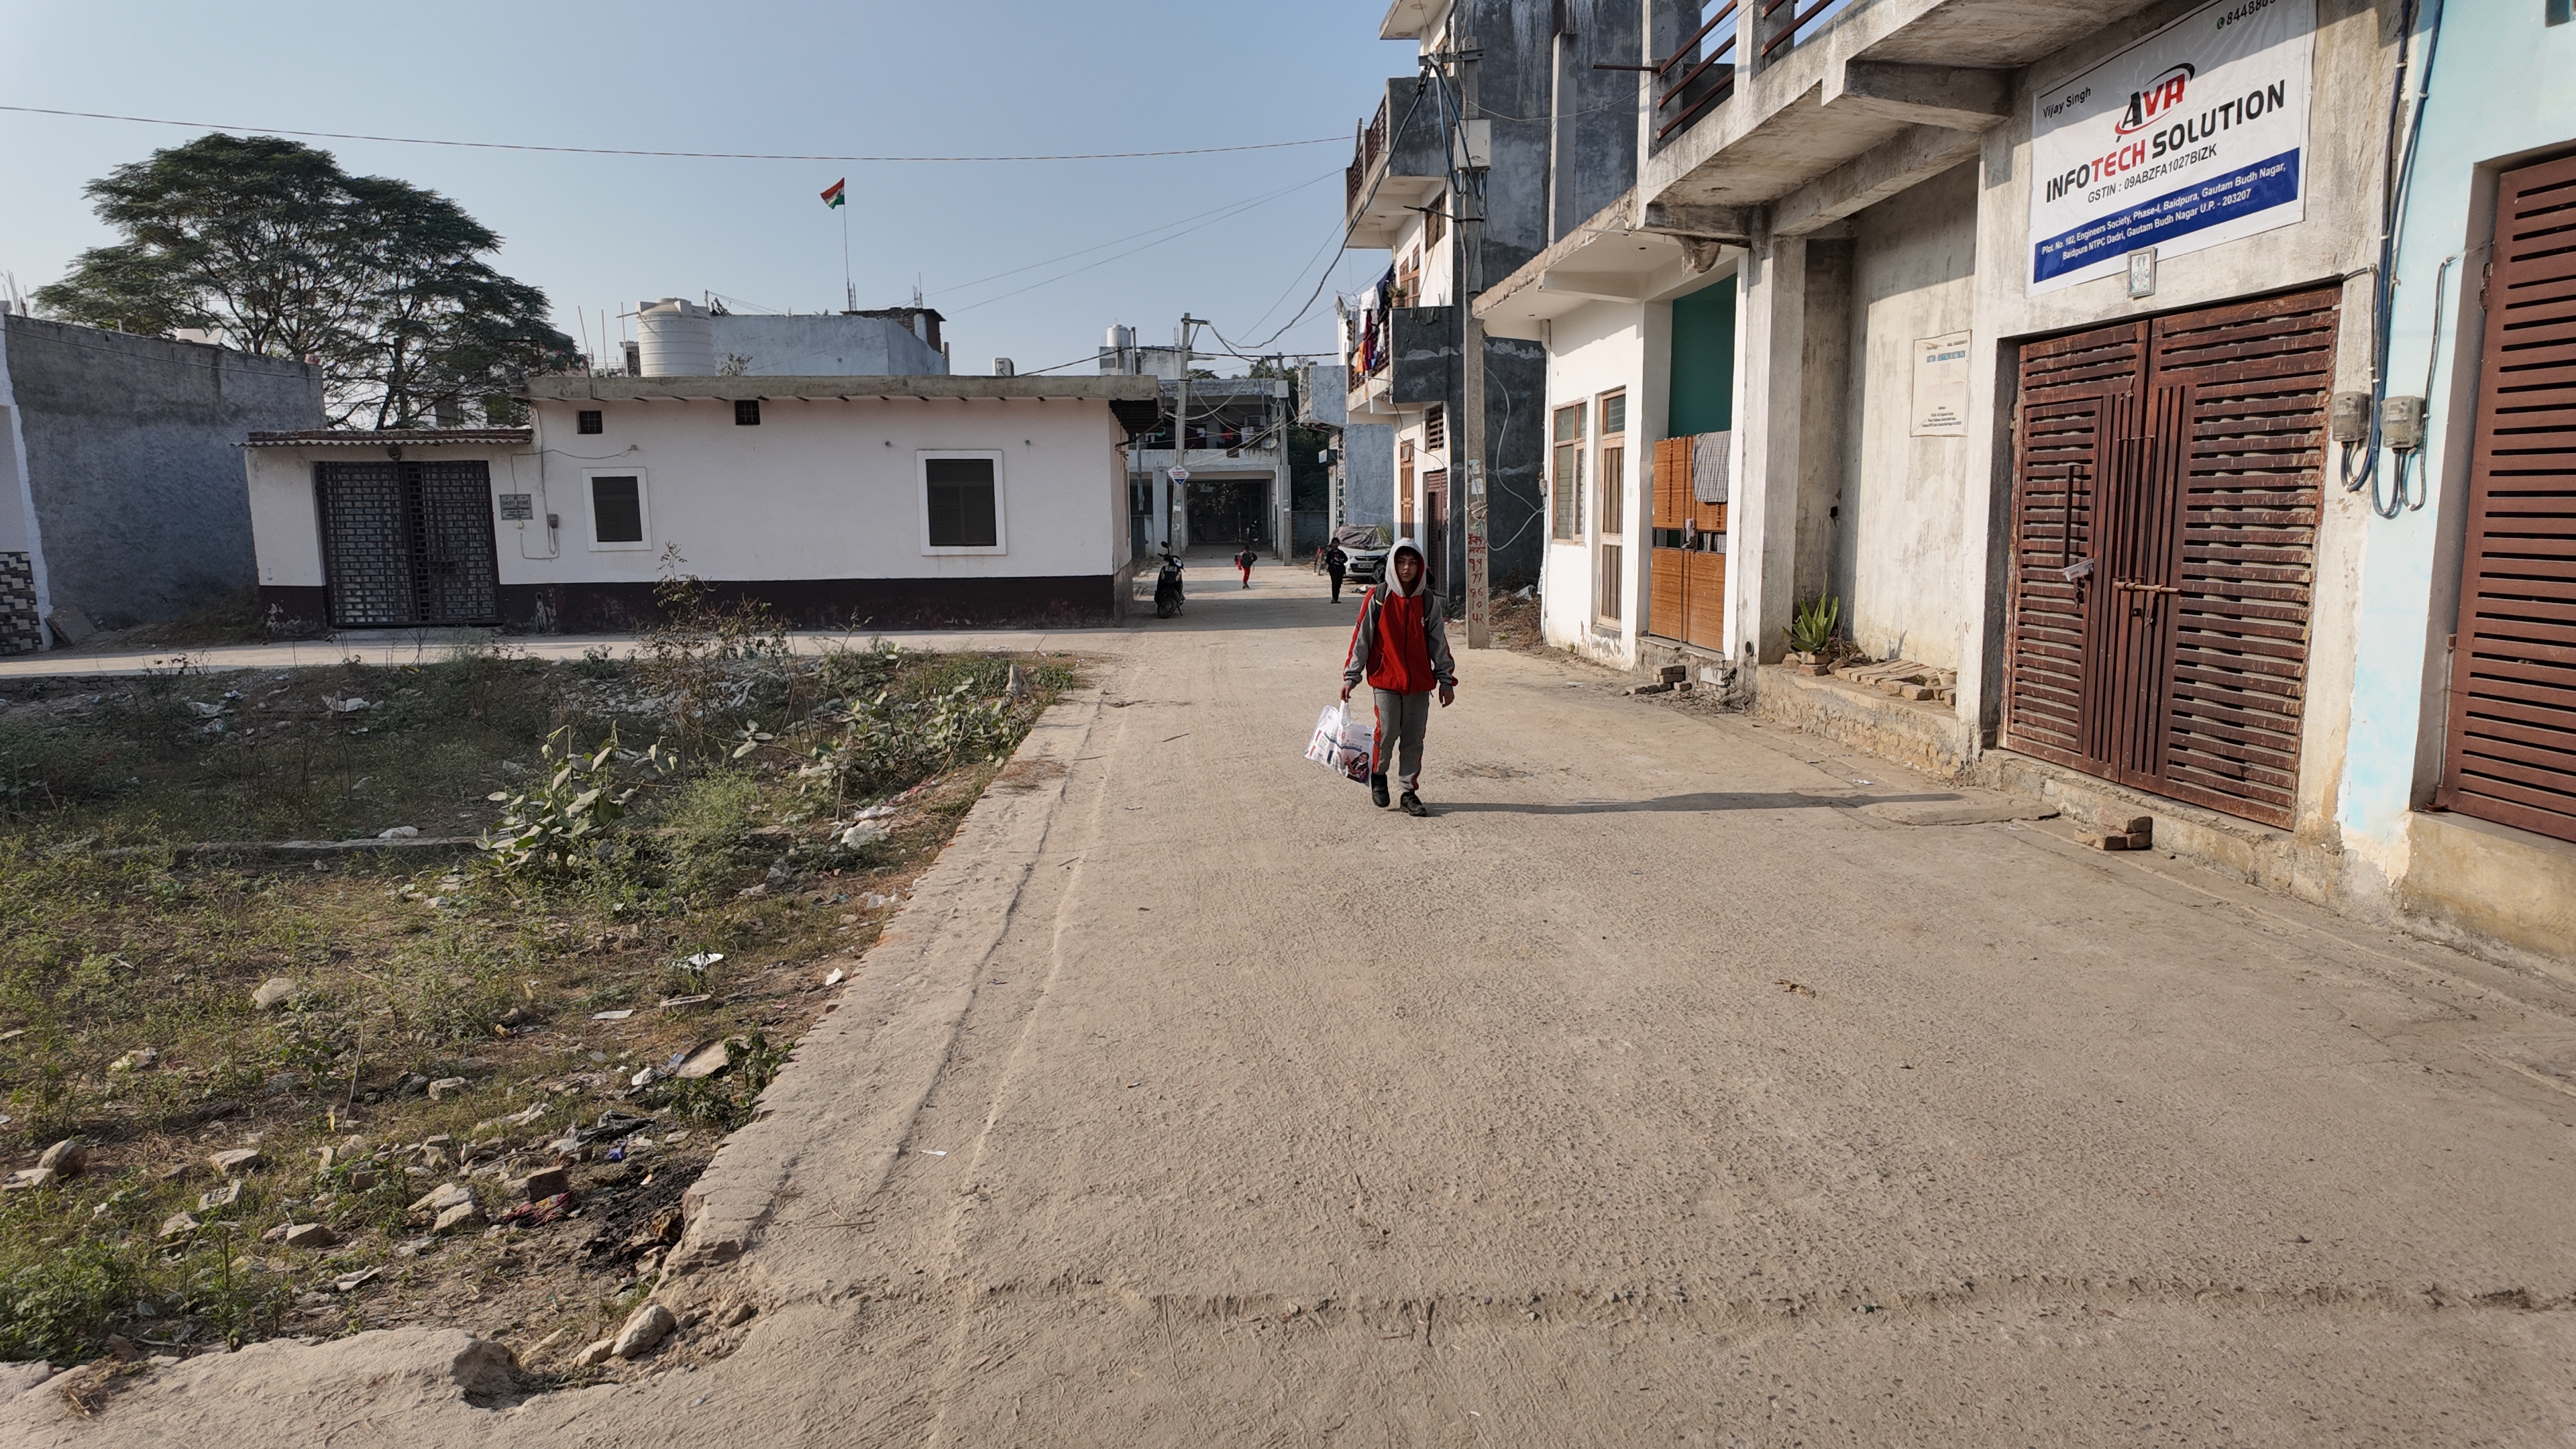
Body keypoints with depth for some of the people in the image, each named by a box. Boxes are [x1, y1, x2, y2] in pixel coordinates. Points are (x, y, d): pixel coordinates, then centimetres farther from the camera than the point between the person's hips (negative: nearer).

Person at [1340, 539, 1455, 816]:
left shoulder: (1428, 601, 5)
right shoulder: (1378, 598, -3)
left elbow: (1438, 643, 11)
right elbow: (1361, 638, 0)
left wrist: (1446, 680, 10)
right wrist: (1351, 676, -1)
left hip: (1420, 683, 3)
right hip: (1386, 680, -3)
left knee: (1414, 738, 5)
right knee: (1387, 731, -9)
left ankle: (1409, 792, 15)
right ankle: (1377, 774, 19)